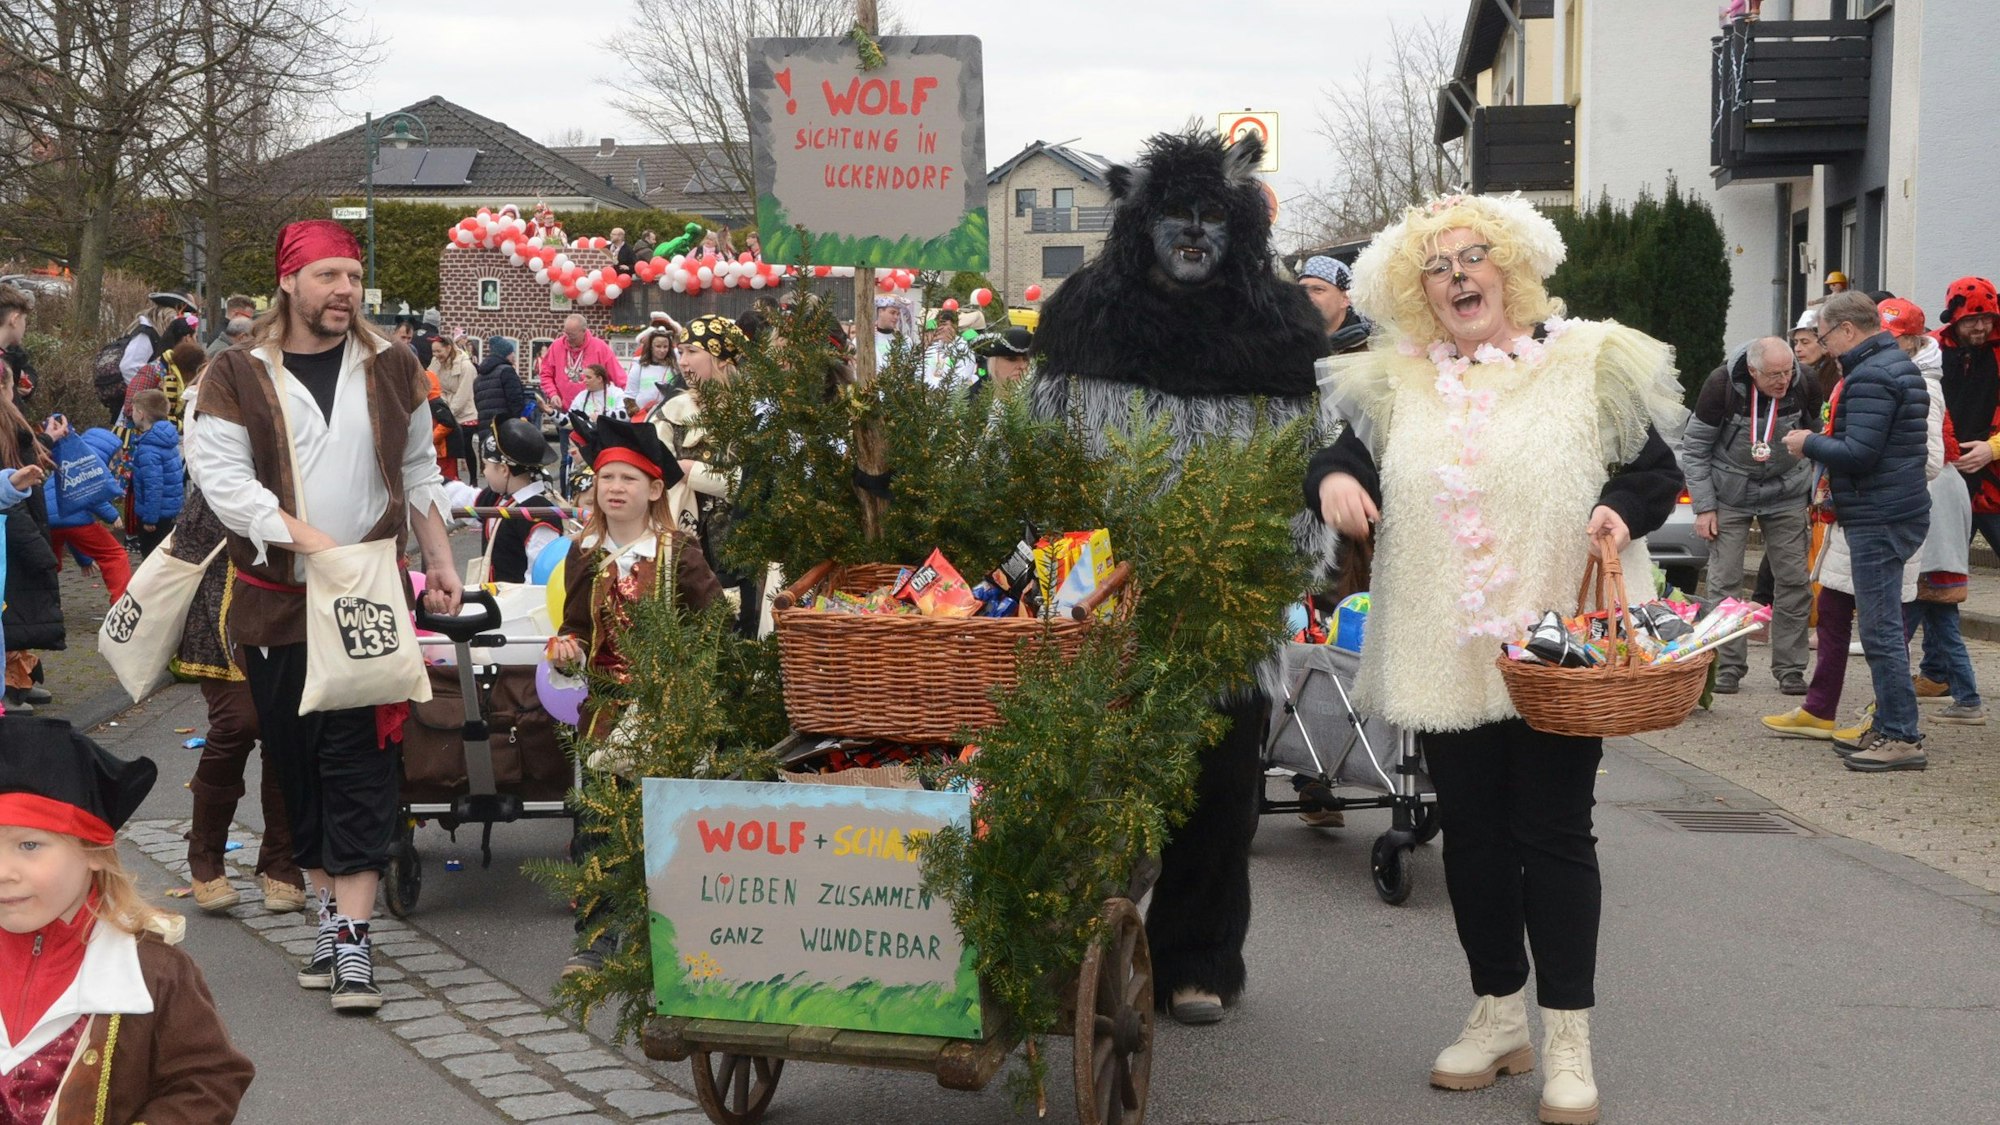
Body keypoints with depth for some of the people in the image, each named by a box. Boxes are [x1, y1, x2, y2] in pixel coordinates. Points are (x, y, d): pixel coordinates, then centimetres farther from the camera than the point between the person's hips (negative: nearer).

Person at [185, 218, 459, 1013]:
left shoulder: (390, 368, 9)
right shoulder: (239, 376, 0)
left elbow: (418, 470, 16)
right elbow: (222, 477, -10)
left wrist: (440, 561, 11)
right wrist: (307, 538, -20)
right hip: (275, 603, 0)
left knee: (359, 762, -7)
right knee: (297, 764, 7)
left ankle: (352, 938, -9)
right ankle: (330, 910, 21)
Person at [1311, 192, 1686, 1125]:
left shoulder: (1590, 364, 2)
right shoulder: (1396, 385, 10)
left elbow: (1657, 470, 5)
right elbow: (1344, 456, 9)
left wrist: (1622, 508, -16)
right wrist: (1333, 478, -15)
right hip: (1444, 654, 3)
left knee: (1555, 833, -1)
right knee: (1472, 835, 10)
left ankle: (1568, 1038, 6)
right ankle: (1499, 1014, 24)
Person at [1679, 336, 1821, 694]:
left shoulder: (1805, 386, -12)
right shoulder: (1722, 384, -19)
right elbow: (1695, 447, -11)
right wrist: (1704, 507, -13)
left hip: (1786, 494, 2)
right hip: (1730, 495, -2)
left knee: (1794, 581, -1)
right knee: (1724, 582, -3)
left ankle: (1790, 670, 8)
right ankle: (1728, 668, 6)